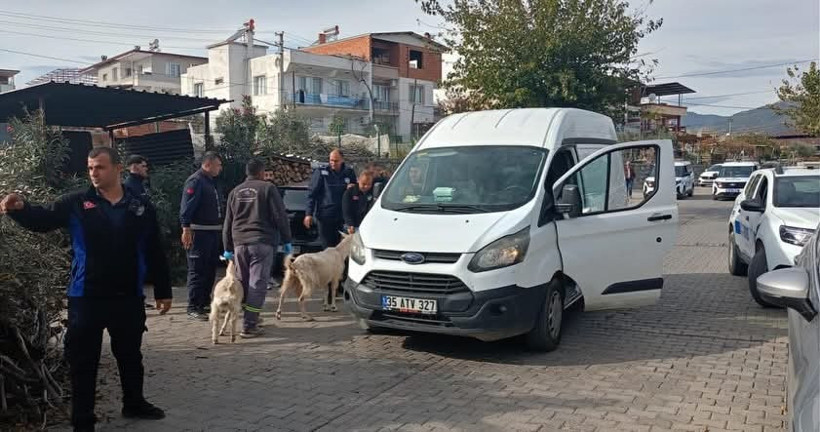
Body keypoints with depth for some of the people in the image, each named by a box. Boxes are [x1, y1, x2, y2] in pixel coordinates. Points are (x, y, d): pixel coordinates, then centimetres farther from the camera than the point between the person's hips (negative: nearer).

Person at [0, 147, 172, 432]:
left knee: (130, 354, 18)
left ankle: (134, 403, 39)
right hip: (86, 297, -1)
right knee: (83, 360, 7)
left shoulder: (140, 207, 1)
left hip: (128, 297, 2)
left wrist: (163, 291, 4)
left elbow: (154, 253, 3)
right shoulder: (76, 204, -1)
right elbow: (42, 220, -13)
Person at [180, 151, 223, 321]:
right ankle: (193, 308, -3)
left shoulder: (211, 181, 18)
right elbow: (186, 207, -19)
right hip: (199, 232, -10)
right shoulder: (195, 181, -12)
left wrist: (220, 228, 21)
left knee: (210, 269, 14)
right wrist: (186, 229, -25)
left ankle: (205, 302, 24)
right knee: (197, 270, -7)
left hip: (213, 232, 10)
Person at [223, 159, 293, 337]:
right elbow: (280, 216, -5)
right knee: (257, 284, -4)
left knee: (242, 282, 15)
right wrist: (286, 240, 2)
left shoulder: (235, 192, 15)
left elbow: (228, 222, 18)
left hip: (239, 243, 5)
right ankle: (249, 326, -7)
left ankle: (245, 317, 20)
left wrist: (228, 247, 24)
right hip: (262, 242, -5)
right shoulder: (268, 188, -1)